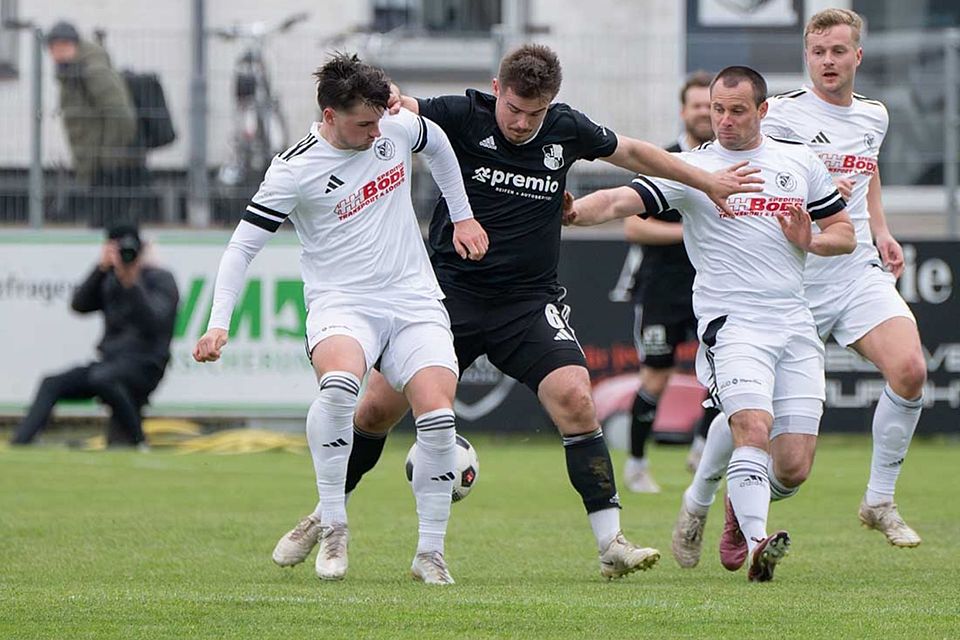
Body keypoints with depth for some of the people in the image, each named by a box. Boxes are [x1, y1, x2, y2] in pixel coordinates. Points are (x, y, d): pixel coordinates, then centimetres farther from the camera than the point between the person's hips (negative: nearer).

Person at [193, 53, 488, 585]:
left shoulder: (398, 127, 0)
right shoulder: (294, 170, -11)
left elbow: (437, 146, 25)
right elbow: (242, 246, -9)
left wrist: (463, 217, 24)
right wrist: (218, 323, -19)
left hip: (413, 301, 4)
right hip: (341, 303, -4)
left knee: (438, 417, -18)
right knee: (338, 383, -36)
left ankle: (430, 552, -4)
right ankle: (331, 522, -21)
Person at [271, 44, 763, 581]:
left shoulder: (566, 130, 0)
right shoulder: (464, 116, -9)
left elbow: (631, 152, 17)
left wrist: (707, 182, 22)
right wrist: (387, 98, -41)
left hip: (530, 301, 1)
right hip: (452, 290, -1)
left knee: (575, 399, -20)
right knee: (377, 409, -3)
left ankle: (612, 543, -17)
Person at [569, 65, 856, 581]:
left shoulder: (800, 162, 13)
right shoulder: (692, 167, 1)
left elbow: (844, 233, 20)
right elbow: (622, 200, -12)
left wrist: (810, 242, -2)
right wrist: (565, 212, -30)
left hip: (795, 326, 4)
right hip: (731, 322, -4)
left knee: (793, 464, 0)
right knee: (753, 428, -27)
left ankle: (741, 505, 31)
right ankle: (758, 545, -33)